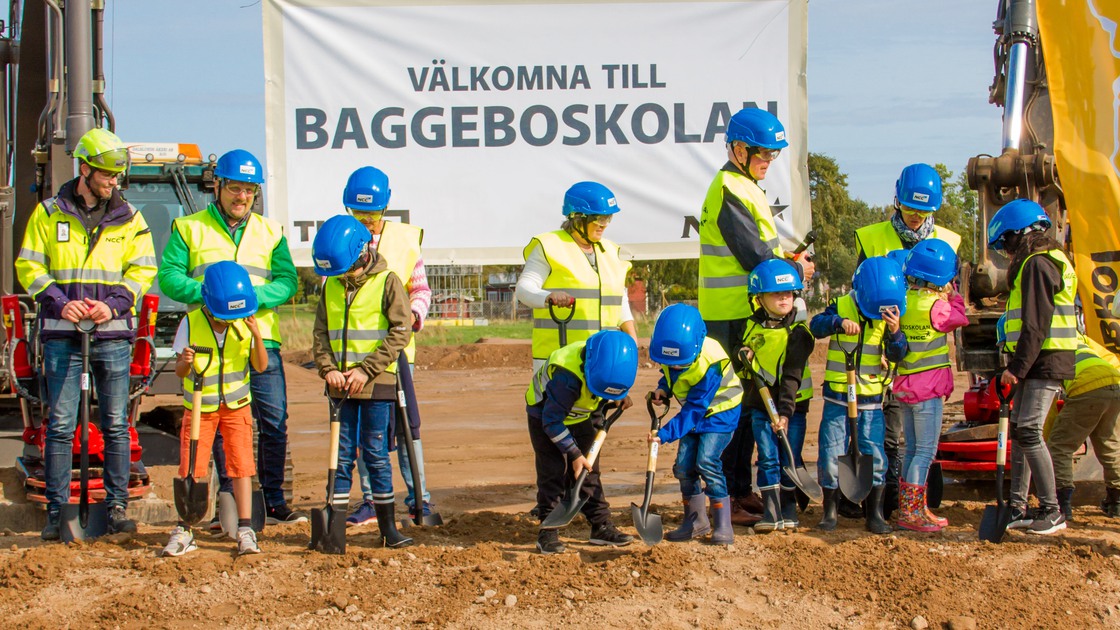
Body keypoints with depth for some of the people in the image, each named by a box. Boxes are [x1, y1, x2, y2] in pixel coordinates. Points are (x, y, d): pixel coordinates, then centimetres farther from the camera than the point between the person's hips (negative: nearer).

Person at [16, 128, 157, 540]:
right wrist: (59, 302, -10)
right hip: (62, 335, -1)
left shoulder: (128, 219, 9)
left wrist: (114, 305, -9)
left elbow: (142, 269, 7)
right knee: (60, 425, -1)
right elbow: (28, 266, 5)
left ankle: (117, 506, 11)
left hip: (112, 334, 1)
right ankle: (56, 510, 5)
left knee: (116, 425, 3)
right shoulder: (49, 213, 5)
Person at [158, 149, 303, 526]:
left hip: (261, 338, 2)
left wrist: (253, 296, -13)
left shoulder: (270, 232, 15)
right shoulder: (189, 229, 9)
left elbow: (287, 281, 6)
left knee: (274, 421, -2)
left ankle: (273, 502, 6)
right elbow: (168, 276, 0)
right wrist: (209, 294, -17)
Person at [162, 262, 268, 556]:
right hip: (199, 407, -1)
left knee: (241, 465, -4)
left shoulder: (245, 323, -8)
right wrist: (185, 363, -35)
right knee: (191, 468, -2)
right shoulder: (191, 323, -13)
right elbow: (180, 372, -12)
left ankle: (245, 531, 0)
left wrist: (257, 336, -26)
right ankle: (183, 531, 8)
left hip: (236, 406, 1)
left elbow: (261, 365, -11)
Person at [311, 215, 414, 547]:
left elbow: (401, 330, -10)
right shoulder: (331, 286, 9)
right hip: (341, 385, 4)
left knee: (376, 454, 0)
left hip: (376, 383, -4)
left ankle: (387, 526, 7)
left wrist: (366, 369, -15)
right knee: (341, 455, 5)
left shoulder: (386, 282, -5)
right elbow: (320, 333, 10)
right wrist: (328, 368, -8)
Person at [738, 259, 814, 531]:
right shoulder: (752, 326, 2)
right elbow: (743, 364, 19)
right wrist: (744, 359, -6)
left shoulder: (797, 332, -12)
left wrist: (785, 411, -26)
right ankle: (771, 512, 3)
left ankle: (789, 509, 15)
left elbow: (792, 377, -18)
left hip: (792, 406, -3)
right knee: (768, 458, 0)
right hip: (761, 405, 3)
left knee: (790, 459, 3)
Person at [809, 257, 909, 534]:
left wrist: (895, 332, -23)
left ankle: (875, 513, 9)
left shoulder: (889, 315, 1)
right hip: (837, 396, -1)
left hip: (871, 399, 1)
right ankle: (830, 510, 15)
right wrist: (839, 322, -36)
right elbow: (816, 326, -18)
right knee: (831, 454, -1)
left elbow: (896, 355, -5)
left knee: (874, 455, -3)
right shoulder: (842, 306, -4)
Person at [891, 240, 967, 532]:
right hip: (929, 388, -7)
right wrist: (952, 296, 13)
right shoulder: (936, 305, -16)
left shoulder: (900, 301, -1)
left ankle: (913, 509, 20)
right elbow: (960, 318, 1)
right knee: (926, 452, -2)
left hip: (904, 386, 7)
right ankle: (911, 512, -4)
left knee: (913, 450, 14)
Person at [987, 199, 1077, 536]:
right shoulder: (1034, 264, 19)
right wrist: (1017, 366, 17)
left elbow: (1035, 326, -20)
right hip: (1036, 363, 11)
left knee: (1028, 432, -13)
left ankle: (1052, 511, -10)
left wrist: (1018, 367, -20)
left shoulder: (1037, 265, -13)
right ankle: (1018, 508, 14)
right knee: (1019, 430, 10)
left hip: (1045, 363, -11)